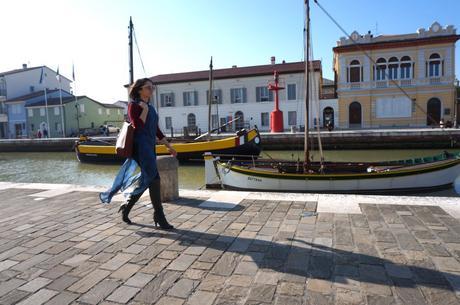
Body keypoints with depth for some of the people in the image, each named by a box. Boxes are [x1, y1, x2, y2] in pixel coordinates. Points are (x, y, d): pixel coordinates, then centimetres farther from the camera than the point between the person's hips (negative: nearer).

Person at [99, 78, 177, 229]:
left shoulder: (150, 107, 18)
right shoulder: (133, 105, -5)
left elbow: (156, 130, 20)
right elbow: (138, 127, -17)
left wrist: (169, 146, 20)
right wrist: (144, 110, -13)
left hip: (150, 147, 9)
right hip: (141, 146, -9)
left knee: (146, 180, 12)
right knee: (154, 178, -12)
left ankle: (126, 206, 28)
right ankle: (159, 217, -5)